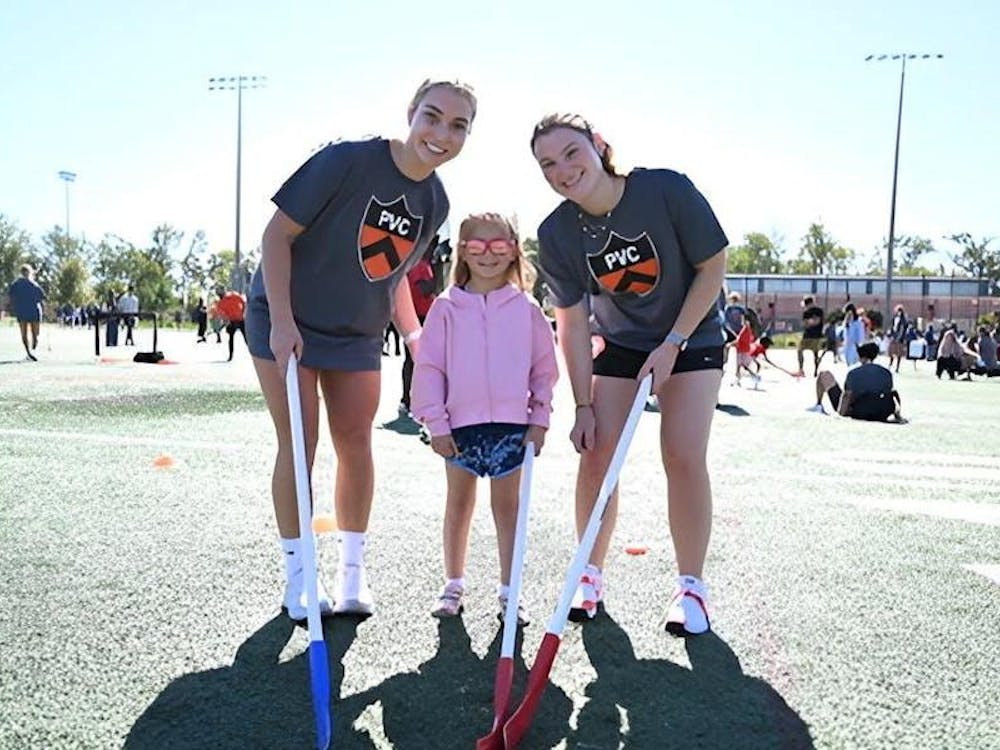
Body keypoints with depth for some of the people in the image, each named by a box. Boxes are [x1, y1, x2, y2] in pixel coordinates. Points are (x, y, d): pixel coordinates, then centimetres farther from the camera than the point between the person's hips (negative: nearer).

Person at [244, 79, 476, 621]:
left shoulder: (435, 203, -2)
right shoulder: (347, 160, -21)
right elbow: (277, 235, -18)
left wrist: (415, 336, 1)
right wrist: (283, 322, -23)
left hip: (358, 333, 5)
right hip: (287, 322, -5)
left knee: (355, 443, 4)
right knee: (299, 443, -4)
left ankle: (352, 571, 19)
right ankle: (297, 576, 11)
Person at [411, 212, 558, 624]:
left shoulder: (525, 308, 2)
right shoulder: (447, 307, 0)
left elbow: (545, 367, 6)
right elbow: (429, 368, 0)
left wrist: (540, 418, 1)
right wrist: (436, 423, -5)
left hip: (511, 423, 0)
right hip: (461, 423, 0)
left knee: (507, 506, 9)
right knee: (459, 504, 14)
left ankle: (509, 589, 21)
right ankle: (453, 586, 28)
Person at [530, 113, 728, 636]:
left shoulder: (667, 190, -25)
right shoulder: (556, 235, -17)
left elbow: (713, 267, -15)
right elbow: (572, 323, -11)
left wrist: (672, 343, -18)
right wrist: (583, 405, -12)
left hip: (691, 337, -2)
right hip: (619, 344, 3)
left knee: (683, 455, -12)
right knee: (597, 454, -6)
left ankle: (691, 586, 5)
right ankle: (591, 575, 13)